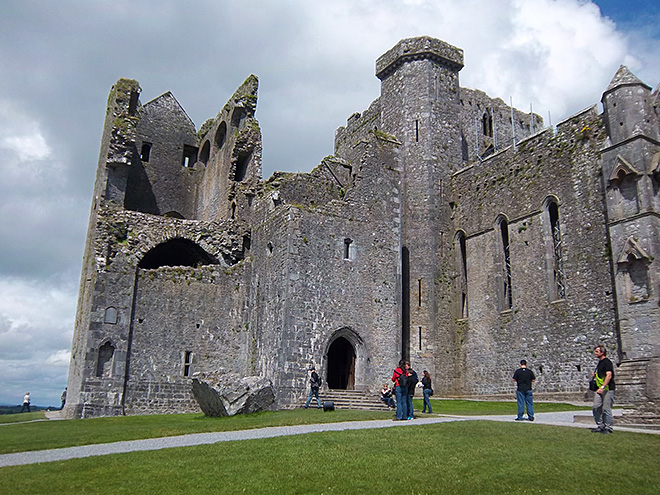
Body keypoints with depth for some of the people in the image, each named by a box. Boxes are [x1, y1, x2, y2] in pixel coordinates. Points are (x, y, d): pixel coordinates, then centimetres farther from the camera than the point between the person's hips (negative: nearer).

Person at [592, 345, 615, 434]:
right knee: (596, 407, 5)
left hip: (607, 389, -9)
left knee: (606, 409, -4)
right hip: (600, 389, 9)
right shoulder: (600, 362, 18)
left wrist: (602, 387, -27)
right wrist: (595, 375, 12)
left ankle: (608, 427, 7)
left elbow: (609, 375, -21)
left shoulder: (607, 362, -12)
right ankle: (600, 426, 14)